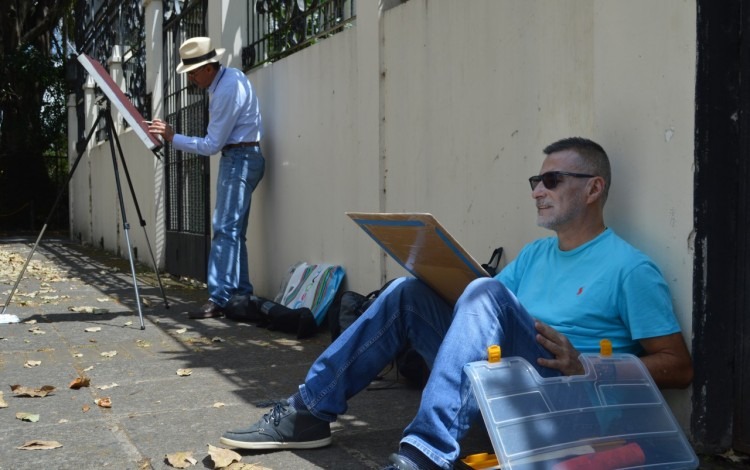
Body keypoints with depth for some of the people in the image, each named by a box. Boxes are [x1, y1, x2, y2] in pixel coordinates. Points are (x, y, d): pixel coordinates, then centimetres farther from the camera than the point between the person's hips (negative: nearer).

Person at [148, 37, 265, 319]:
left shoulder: (227, 91, -20)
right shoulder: (228, 77, 10)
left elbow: (212, 145, -18)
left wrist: (173, 138, -14)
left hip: (239, 159, -10)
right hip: (238, 158, 10)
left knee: (225, 229, -14)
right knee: (234, 230, 10)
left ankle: (219, 299, -16)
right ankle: (242, 295, 13)